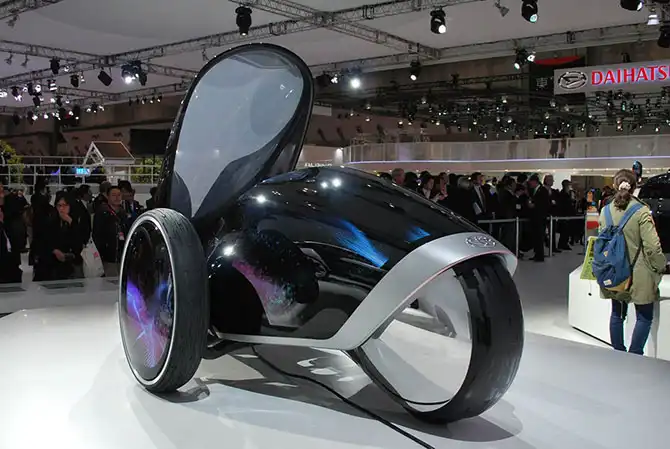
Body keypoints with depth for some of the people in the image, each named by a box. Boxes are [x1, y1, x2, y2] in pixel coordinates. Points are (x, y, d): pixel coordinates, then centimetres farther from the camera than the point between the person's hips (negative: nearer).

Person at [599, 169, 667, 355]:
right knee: (644, 316, 8)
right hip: (638, 274, -5)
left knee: (617, 314, 16)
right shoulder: (641, 211, -16)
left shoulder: (606, 211, -1)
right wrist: (661, 267, -1)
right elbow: (652, 245, -16)